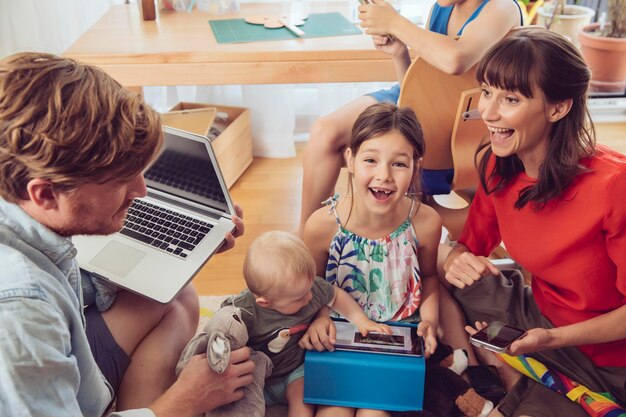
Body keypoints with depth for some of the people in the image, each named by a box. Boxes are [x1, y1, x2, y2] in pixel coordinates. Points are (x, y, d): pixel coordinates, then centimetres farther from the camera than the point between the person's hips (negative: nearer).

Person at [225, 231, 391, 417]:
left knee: (303, 400, -23)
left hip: (295, 371, 2)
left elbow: (336, 295, 4)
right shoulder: (243, 313, -30)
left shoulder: (310, 287, -16)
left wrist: (361, 320, -4)